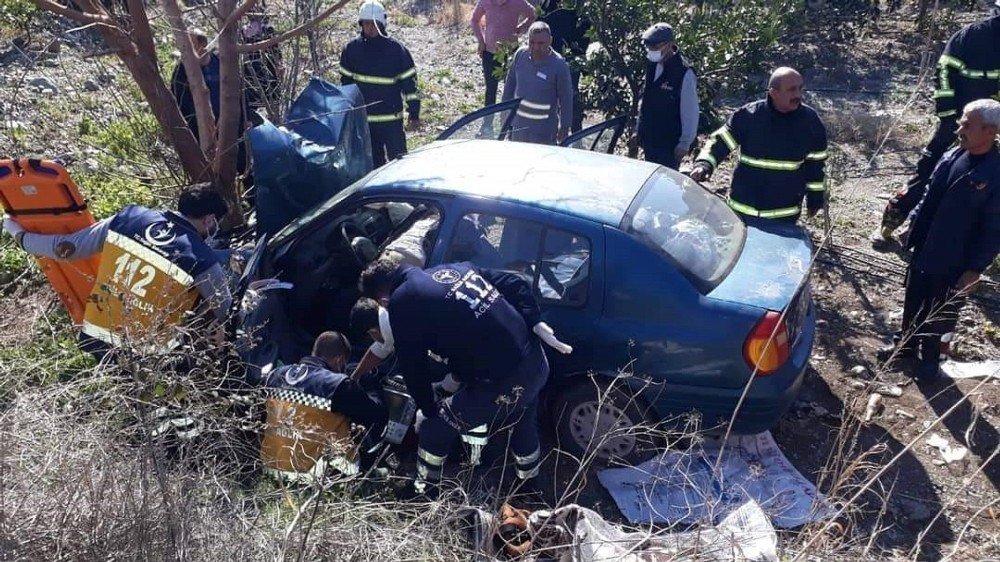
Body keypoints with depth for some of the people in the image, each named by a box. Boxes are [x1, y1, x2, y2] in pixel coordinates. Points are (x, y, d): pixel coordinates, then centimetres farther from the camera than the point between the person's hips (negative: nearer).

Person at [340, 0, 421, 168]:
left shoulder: (396, 49, -7)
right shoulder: (352, 48, 2)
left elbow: (409, 82, -4)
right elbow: (346, 81, 12)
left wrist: (414, 115, -6)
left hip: (392, 120, -3)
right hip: (363, 119, 3)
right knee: (372, 162, 10)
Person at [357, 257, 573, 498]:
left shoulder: (402, 301, -5)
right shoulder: (451, 268, 15)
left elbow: (413, 367, -1)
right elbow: (514, 283, 12)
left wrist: (428, 410, 14)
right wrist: (536, 324, 6)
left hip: (500, 385, -8)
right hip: (536, 363, 8)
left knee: (435, 431, 14)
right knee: (524, 427, 35)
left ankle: (424, 496, 33)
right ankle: (529, 485, 58)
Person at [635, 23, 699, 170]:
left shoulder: (684, 73, -19)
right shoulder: (652, 65, 3)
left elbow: (690, 112, -15)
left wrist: (685, 144, -14)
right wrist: (638, 128, 15)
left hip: (669, 143, -7)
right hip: (648, 139, 7)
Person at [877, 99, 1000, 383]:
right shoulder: (951, 157, -3)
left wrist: (975, 269, -16)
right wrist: (911, 226, 10)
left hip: (956, 262, -5)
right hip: (924, 250, 5)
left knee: (942, 313, 14)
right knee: (914, 303, 21)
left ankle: (931, 357, 34)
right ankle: (906, 343, 42)